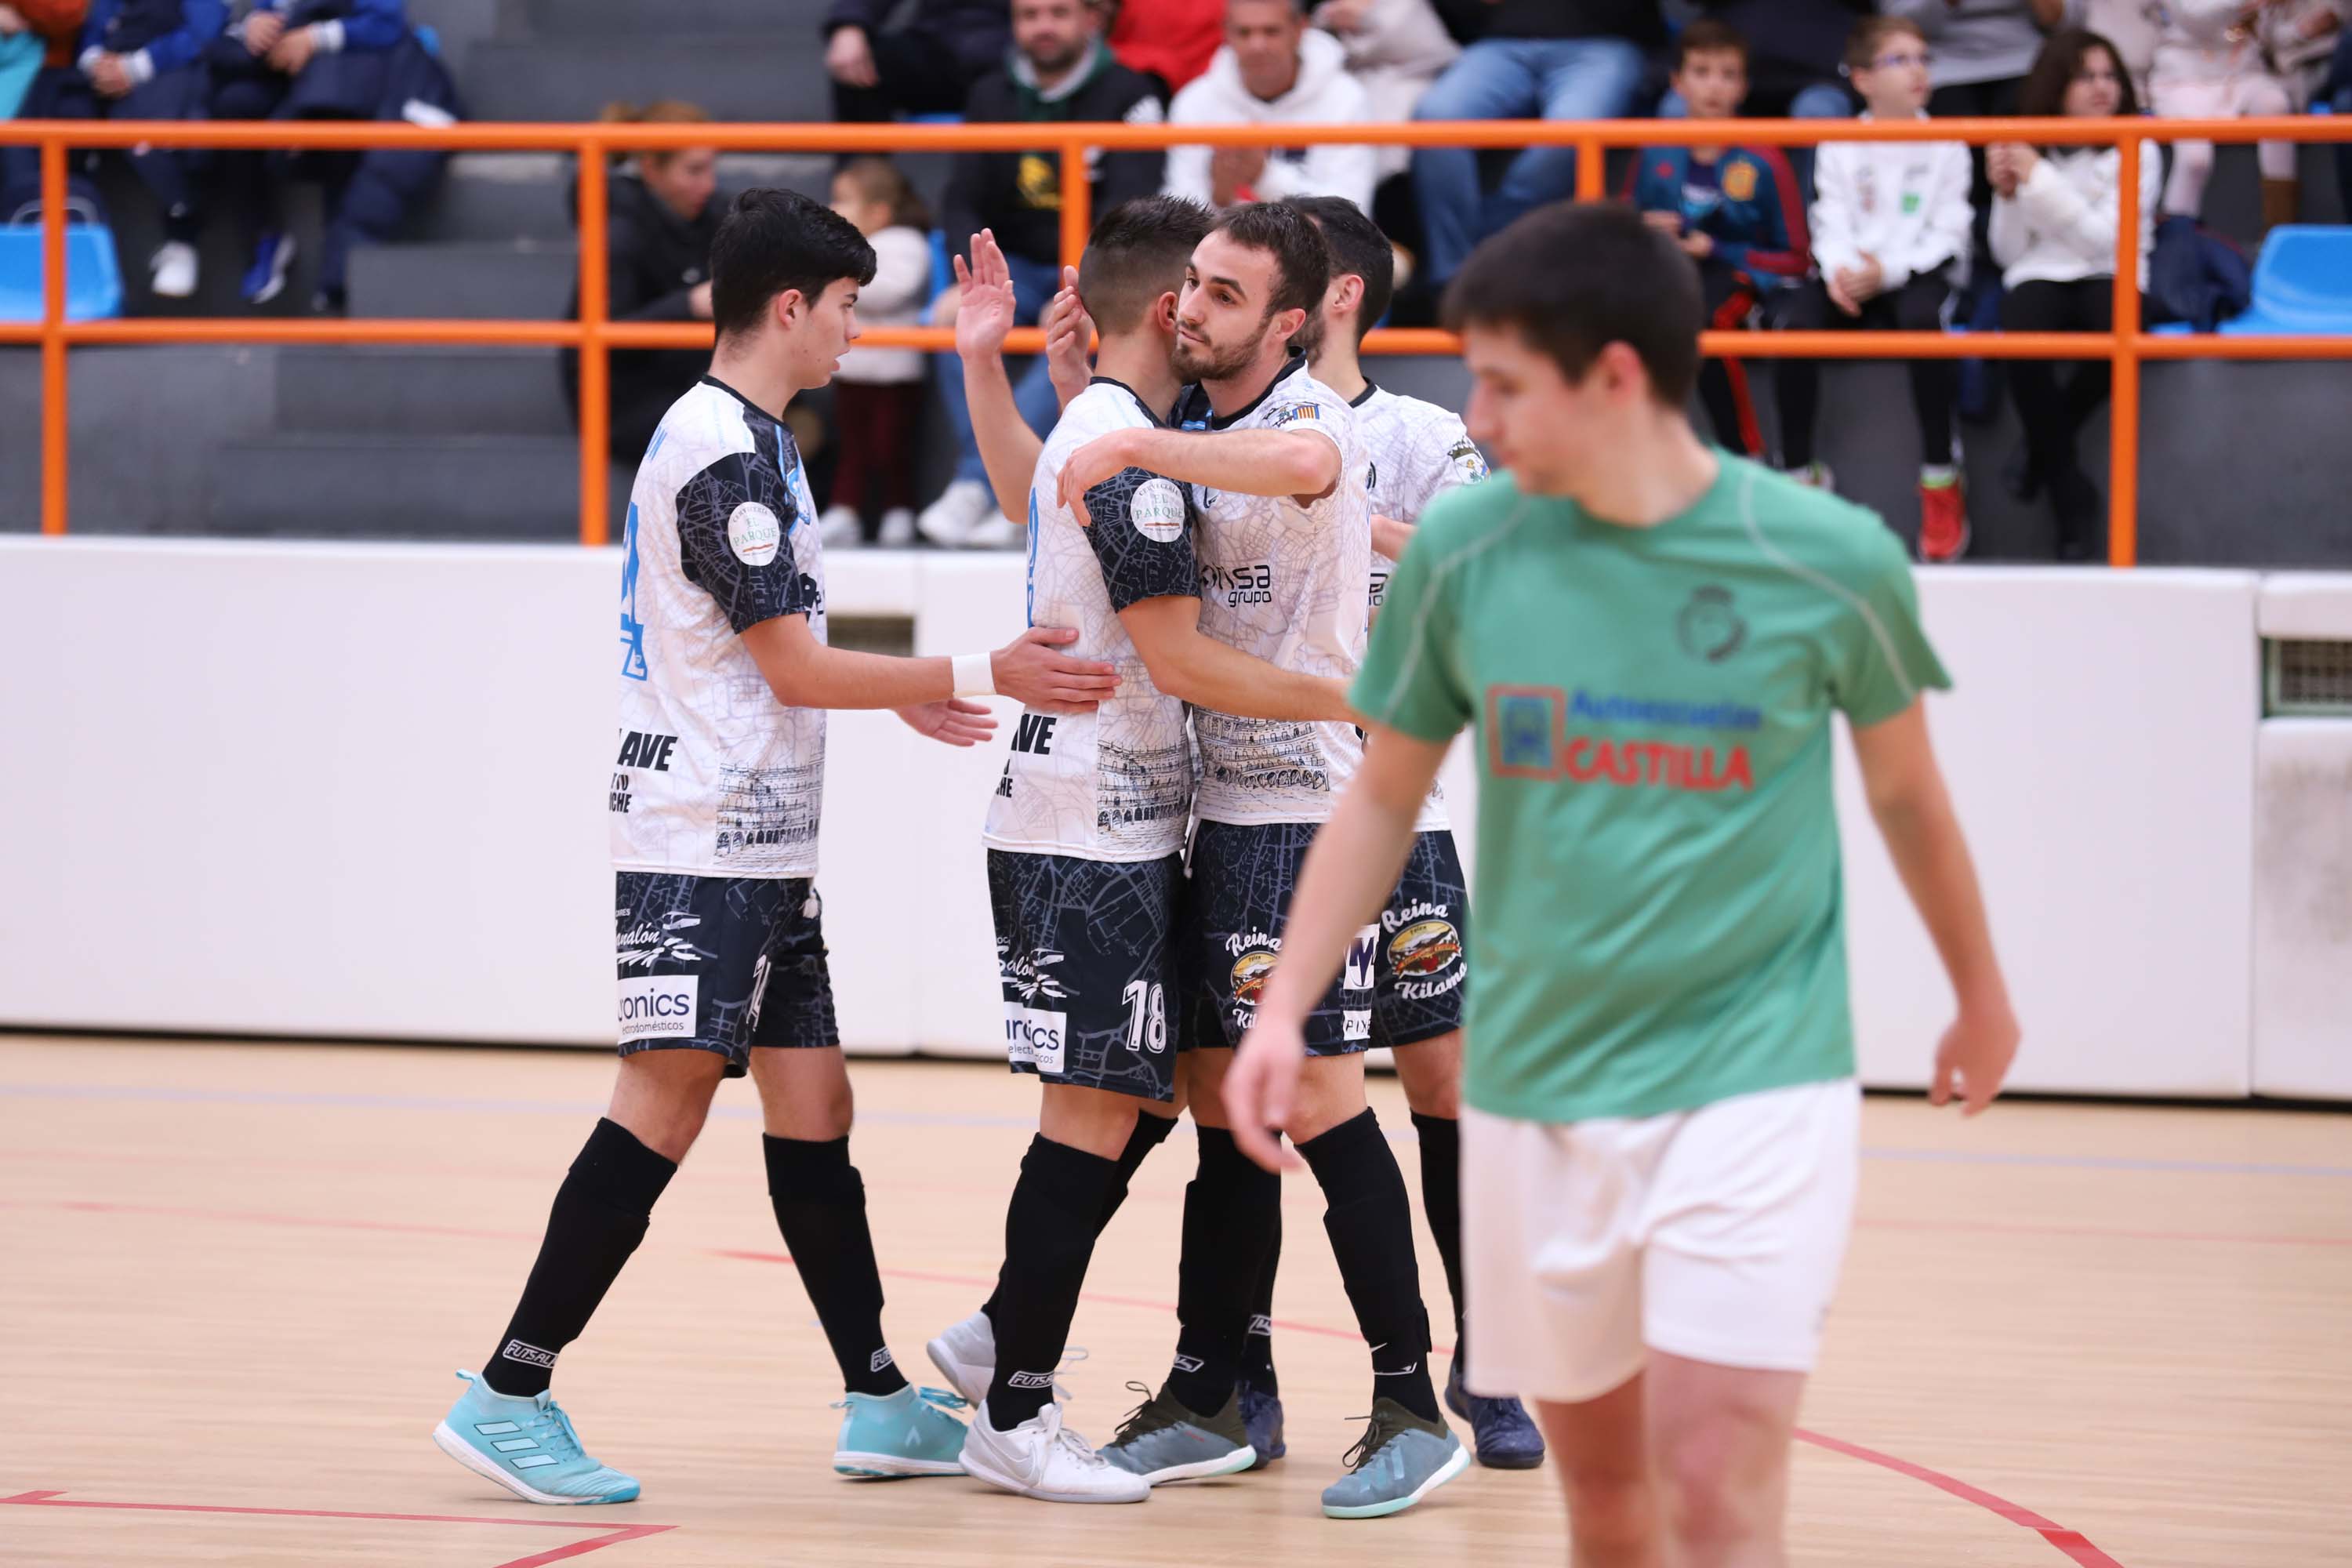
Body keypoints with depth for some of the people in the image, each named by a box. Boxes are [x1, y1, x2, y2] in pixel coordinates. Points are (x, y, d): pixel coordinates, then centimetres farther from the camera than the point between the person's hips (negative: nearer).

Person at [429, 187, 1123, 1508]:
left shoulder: (742, 439, 16)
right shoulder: (727, 453, -15)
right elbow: (795, 669, -17)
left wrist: (899, 692, 28)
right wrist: (981, 679, -15)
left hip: (763, 846, 10)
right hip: (701, 840, -10)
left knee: (812, 1108, 10)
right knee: (667, 1104, -13)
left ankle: (881, 1403, 13)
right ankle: (509, 1398, -11)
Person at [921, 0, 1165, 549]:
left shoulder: (1127, 96, -5)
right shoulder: (992, 98, 8)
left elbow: (1129, 205, -15)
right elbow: (963, 204, 3)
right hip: (1017, 268, 4)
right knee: (952, 315, -26)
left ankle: (975, 483, -37)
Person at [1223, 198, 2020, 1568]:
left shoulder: (1831, 561, -10)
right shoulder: (1462, 553, -4)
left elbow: (1906, 790, 8)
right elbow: (1386, 799, 9)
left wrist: (1982, 996, 20)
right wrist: (1285, 1008, -1)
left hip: (1754, 1083, -3)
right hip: (1535, 1093, 3)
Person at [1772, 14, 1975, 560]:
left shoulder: (1944, 147, 5)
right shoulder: (1839, 147, 10)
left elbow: (1947, 234, -3)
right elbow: (1830, 224, 4)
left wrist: (1890, 270, -18)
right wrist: (1839, 270, -19)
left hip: (1921, 271, -2)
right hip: (1851, 276, 2)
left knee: (1921, 316, -38)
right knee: (1794, 320, -30)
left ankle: (1940, 479, -28)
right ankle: (1798, 473, -21)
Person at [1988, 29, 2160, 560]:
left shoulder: (2136, 152, 3)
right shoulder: (2027, 151, 8)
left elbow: (2103, 238, -10)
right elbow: (2009, 255, 10)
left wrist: (2041, 181, -16)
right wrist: (2007, 194, -7)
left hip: (2110, 277, -1)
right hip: (2040, 276, 1)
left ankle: (2043, 451, -8)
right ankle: (2074, 500, -19)